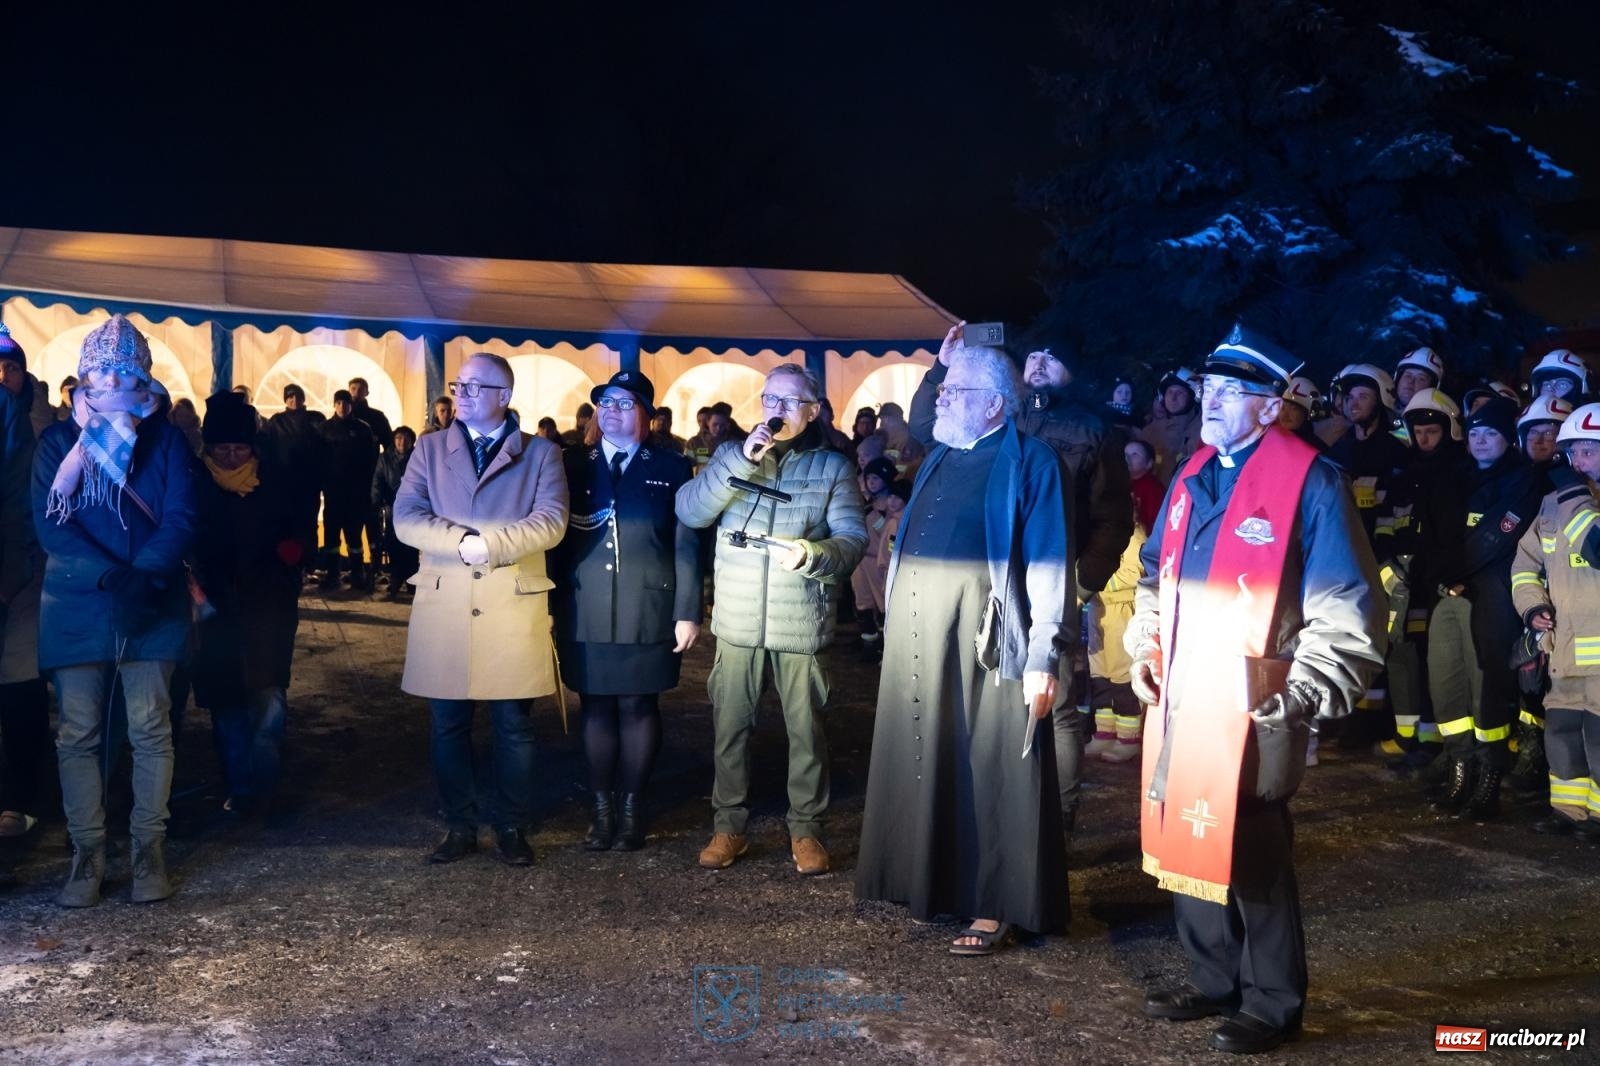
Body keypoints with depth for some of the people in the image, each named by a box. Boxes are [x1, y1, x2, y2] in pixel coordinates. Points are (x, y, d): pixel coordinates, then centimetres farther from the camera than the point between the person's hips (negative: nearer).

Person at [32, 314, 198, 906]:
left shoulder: (166, 440, 7)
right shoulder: (58, 441, 8)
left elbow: (180, 522, -3)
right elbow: (48, 523, -4)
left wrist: (141, 576, -19)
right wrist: (109, 576, -18)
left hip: (151, 607, -1)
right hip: (76, 608, 1)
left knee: (150, 730, 0)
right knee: (77, 735, 1)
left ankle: (150, 849, 8)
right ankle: (87, 853, 9)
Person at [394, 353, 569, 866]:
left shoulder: (541, 453, 3)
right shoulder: (430, 449, 9)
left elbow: (550, 522, -9)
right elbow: (406, 519, -3)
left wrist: (490, 543, -21)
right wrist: (462, 542, -18)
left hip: (513, 608, -2)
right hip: (444, 608, 2)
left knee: (514, 726, 5)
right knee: (448, 724, 8)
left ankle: (512, 828, 18)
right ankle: (460, 826, 21)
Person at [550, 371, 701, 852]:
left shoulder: (672, 467, 3)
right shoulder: (573, 465, 9)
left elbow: (686, 545, 0)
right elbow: (557, 540, 6)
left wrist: (687, 612, -6)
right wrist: (552, 609, 0)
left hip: (649, 614, -2)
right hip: (587, 615, 2)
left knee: (639, 708, 5)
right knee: (596, 709, 6)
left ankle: (631, 808, 16)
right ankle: (602, 810, 16)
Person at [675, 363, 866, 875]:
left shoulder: (833, 466, 3)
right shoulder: (730, 454, 9)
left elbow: (854, 539, -6)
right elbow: (689, 511, -5)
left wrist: (811, 555, -26)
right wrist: (742, 461, -14)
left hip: (801, 621, -1)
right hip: (737, 620, 2)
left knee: (805, 729, 5)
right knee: (730, 726, 7)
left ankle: (805, 829, 18)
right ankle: (729, 826, 20)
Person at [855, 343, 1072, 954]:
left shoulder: (1029, 462, -5)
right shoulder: (939, 458, 17)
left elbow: (1049, 565, -11)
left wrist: (1043, 656, -17)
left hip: (984, 636, -7)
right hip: (918, 631, 7)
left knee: (988, 768, -1)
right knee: (927, 758, 12)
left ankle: (994, 907, 7)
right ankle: (933, 883, 25)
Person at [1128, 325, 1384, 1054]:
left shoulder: (1308, 482, -10)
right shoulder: (1192, 478, 12)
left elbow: (1347, 608, -11)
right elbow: (1157, 577, 24)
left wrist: (1302, 695, -15)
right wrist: (1145, 651, 13)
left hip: (1251, 705, -7)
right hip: (1180, 697, 7)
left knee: (1251, 852, 2)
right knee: (1190, 838, 12)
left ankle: (1271, 1003, 18)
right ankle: (1213, 981, 29)